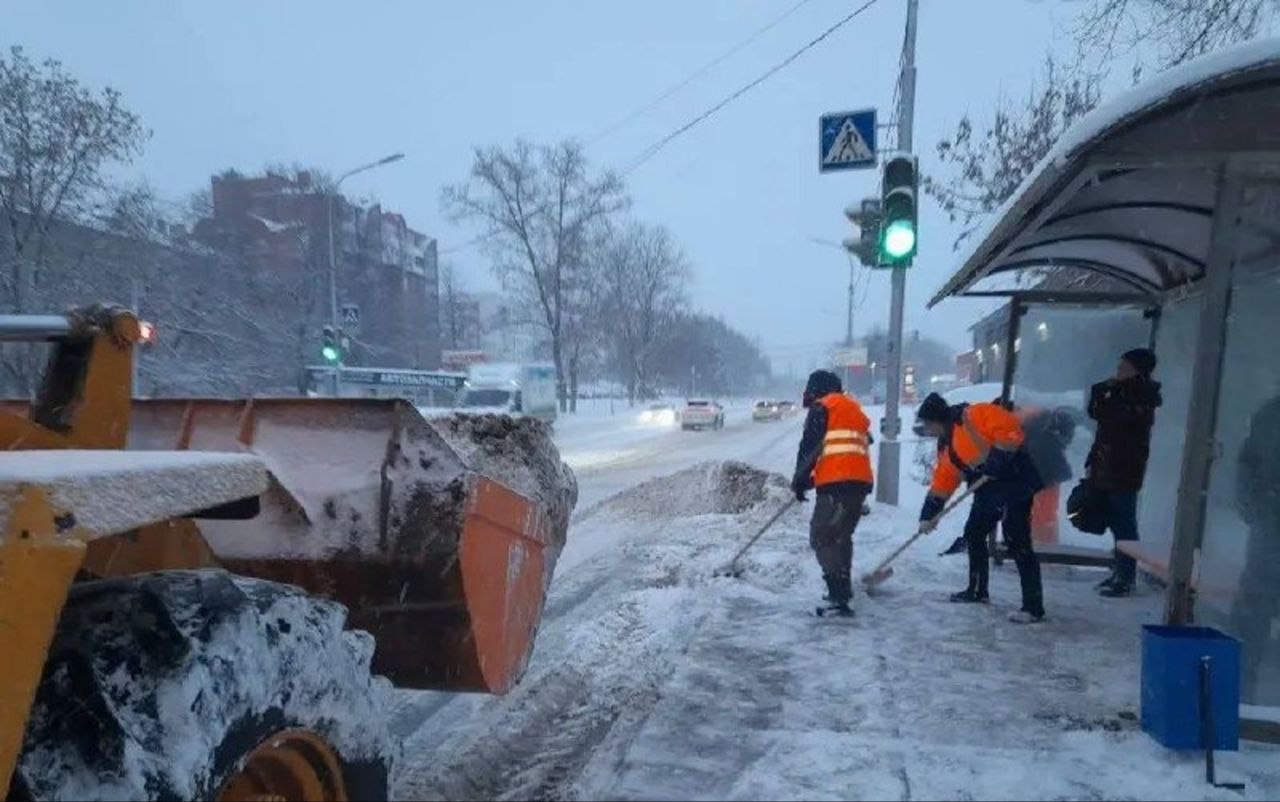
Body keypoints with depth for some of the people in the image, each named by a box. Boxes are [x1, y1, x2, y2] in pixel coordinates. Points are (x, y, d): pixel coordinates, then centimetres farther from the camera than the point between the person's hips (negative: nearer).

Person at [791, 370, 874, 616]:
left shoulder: (822, 407, 2)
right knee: (841, 536, 21)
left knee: (822, 538, -9)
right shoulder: (854, 408, 27)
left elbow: (809, 448, -6)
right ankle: (843, 590, 29)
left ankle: (840, 594, -20)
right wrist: (812, 478, 25)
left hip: (836, 484, -9)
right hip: (861, 481, 9)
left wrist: (800, 480, 5)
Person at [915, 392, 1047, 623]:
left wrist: (996, 459, -24)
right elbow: (942, 483, 17)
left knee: (1017, 543, -12)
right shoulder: (947, 446, 14)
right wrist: (928, 515, 15)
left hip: (1015, 482, -10)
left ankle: (1033, 606, -7)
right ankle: (978, 590, 31)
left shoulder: (974, 415, -14)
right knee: (973, 534, 16)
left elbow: (1011, 431, -22)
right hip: (989, 490, 10)